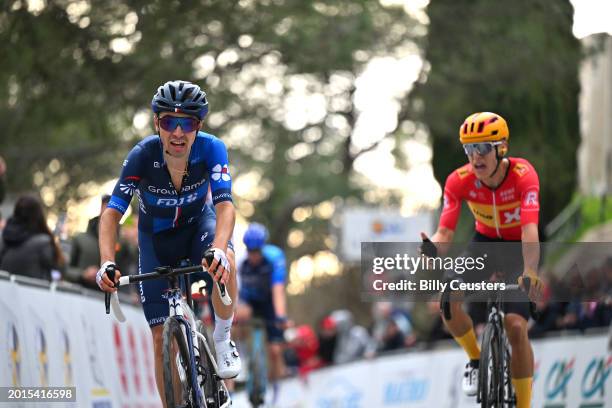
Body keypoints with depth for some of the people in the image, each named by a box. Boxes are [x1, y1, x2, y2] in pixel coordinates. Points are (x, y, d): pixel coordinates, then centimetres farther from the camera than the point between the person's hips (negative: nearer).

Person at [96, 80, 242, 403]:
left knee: (224, 262, -36)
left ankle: (222, 340, -13)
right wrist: (107, 262, -48)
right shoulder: (143, 155, -29)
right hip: (156, 238, 0)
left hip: (197, 224, 0)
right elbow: (112, 212, -32)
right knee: (161, 336, -6)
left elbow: (225, 205, -38)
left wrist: (219, 249, -57)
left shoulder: (211, 149, -28)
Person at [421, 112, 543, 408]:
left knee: (516, 326, -19)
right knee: (449, 302, -23)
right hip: (484, 242, 3)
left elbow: (530, 230, -41)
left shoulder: (523, 175, -30)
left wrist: (530, 272, -57)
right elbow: (445, 232, -26)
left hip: (518, 248, -3)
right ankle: (476, 360, 5)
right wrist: (433, 248, -51)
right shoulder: (459, 181, -22)